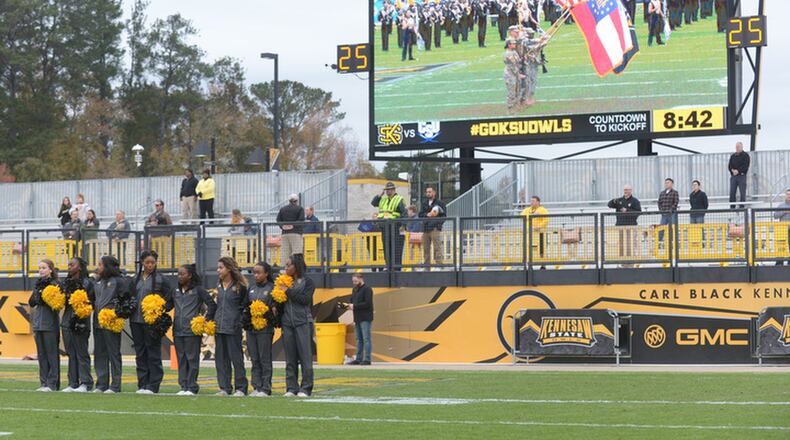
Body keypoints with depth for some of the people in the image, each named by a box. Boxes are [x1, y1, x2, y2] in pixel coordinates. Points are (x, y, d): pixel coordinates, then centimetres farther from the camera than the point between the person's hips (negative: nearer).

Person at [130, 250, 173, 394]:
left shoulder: (160, 279, -1)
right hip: (136, 320, 5)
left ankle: (153, 385, -2)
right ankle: (142, 384, 12)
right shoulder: (136, 279, 13)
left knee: (153, 353, -4)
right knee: (140, 353, 8)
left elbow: (170, 299, 0)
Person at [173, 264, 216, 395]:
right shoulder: (176, 292, 15)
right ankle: (183, 386, 13)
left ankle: (192, 387, -2)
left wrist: (207, 319, -4)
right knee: (181, 360, 8)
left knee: (192, 359, -4)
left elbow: (212, 305, -1)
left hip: (192, 331, -6)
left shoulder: (198, 290, -2)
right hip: (178, 331, 6)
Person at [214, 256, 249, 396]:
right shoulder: (219, 286, 14)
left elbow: (245, 305, 0)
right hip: (219, 327, 6)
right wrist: (213, 320, 14)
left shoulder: (240, 286, -4)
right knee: (221, 358, 6)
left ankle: (241, 388, 1)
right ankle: (224, 388, 11)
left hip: (233, 327, -6)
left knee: (236, 357, -4)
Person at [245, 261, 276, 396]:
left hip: (265, 328, -6)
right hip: (251, 328, 6)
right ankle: (257, 387, 12)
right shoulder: (252, 289, 14)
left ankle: (266, 389, 0)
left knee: (265, 359, -3)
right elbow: (246, 306, 19)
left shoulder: (272, 288, -4)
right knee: (254, 360, 8)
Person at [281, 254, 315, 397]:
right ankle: (291, 388, 9)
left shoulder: (307, 282, 2)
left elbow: (305, 299, -12)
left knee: (305, 356, -4)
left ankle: (305, 388, -2)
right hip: (287, 323, 4)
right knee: (290, 358, 5)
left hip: (303, 322, -4)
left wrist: (289, 291, -10)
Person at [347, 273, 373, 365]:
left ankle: (367, 359, -8)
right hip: (357, 318, 8)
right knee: (359, 339, 9)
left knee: (366, 339, -8)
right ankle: (358, 359, 12)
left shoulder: (367, 289, -8)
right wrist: (350, 305, -1)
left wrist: (354, 306, -15)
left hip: (365, 318, -8)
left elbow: (368, 303, -16)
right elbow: (353, 301, 22)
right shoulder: (354, 290, 18)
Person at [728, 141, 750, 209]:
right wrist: (732, 170, -9)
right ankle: (732, 207, 0)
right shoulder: (733, 156, 18)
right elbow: (729, 165, 12)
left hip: (741, 176, -4)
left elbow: (745, 165, -8)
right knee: (732, 192, -2)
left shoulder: (745, 155, 3)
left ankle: (742, 207, -5)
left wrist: (738, 171, -16)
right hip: (733, 176, 4)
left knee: (742, 192, -6)